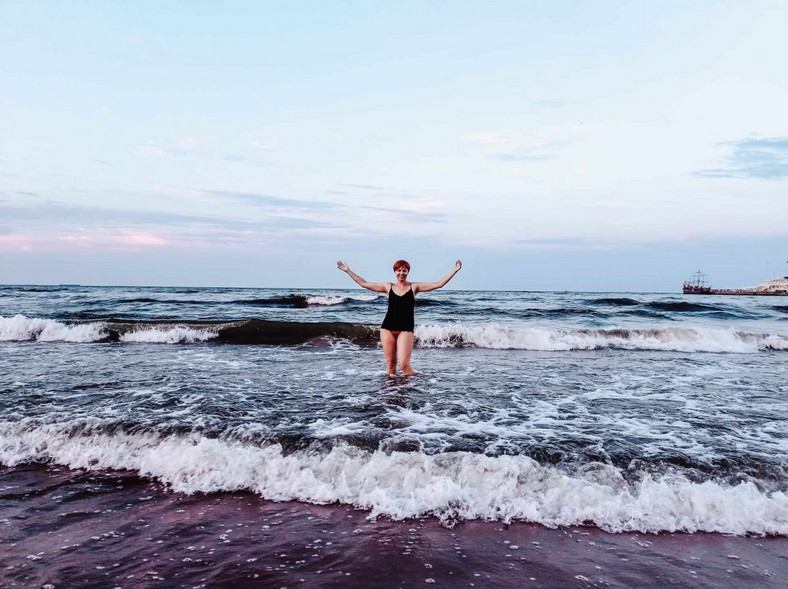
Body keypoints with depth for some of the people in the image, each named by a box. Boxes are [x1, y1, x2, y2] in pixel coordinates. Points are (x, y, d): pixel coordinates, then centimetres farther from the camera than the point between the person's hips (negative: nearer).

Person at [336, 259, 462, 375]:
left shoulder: (414, 287, 6)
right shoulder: (388, 287, 9)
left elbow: (438, 284, 1)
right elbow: (364, 284, 13)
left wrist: (455, 270, -5)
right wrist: (348, 271, 13)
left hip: (405, 329, -2)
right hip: (387, 328, 2)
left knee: (404, 363, -12)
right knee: (390, 363, 5)